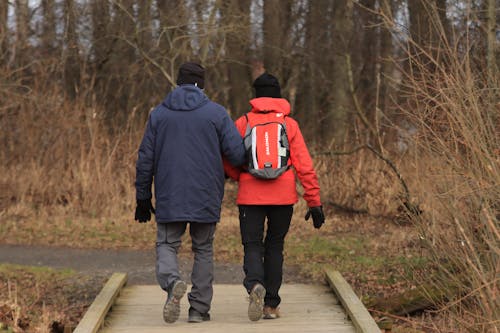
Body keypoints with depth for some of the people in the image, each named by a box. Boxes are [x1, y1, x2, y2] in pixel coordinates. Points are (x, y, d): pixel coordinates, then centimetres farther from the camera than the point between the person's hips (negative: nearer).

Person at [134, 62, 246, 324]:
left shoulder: (159, 114, 4)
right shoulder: (216, 113, -1)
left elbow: (145, 159, 5)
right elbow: (238, 154, -9)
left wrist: (143, 197, 12)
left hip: (169, 197, 0)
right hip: (206, 197, 0)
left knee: (166, 245, 8)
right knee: (203, 249, 12)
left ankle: (172, 282, -23)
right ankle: (199, 308, 9)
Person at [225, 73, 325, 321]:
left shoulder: (243, 123, 1)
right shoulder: (289, 124, 2)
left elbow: (228, 163, -1)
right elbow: (304, 166, -3)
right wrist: (314, 202, 0)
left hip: (250, 196, -1)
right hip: (283, 197, 1)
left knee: (252, 246, 5)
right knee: (274, 247, 14)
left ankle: (255, 285, -25)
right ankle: (271, 305, 14)